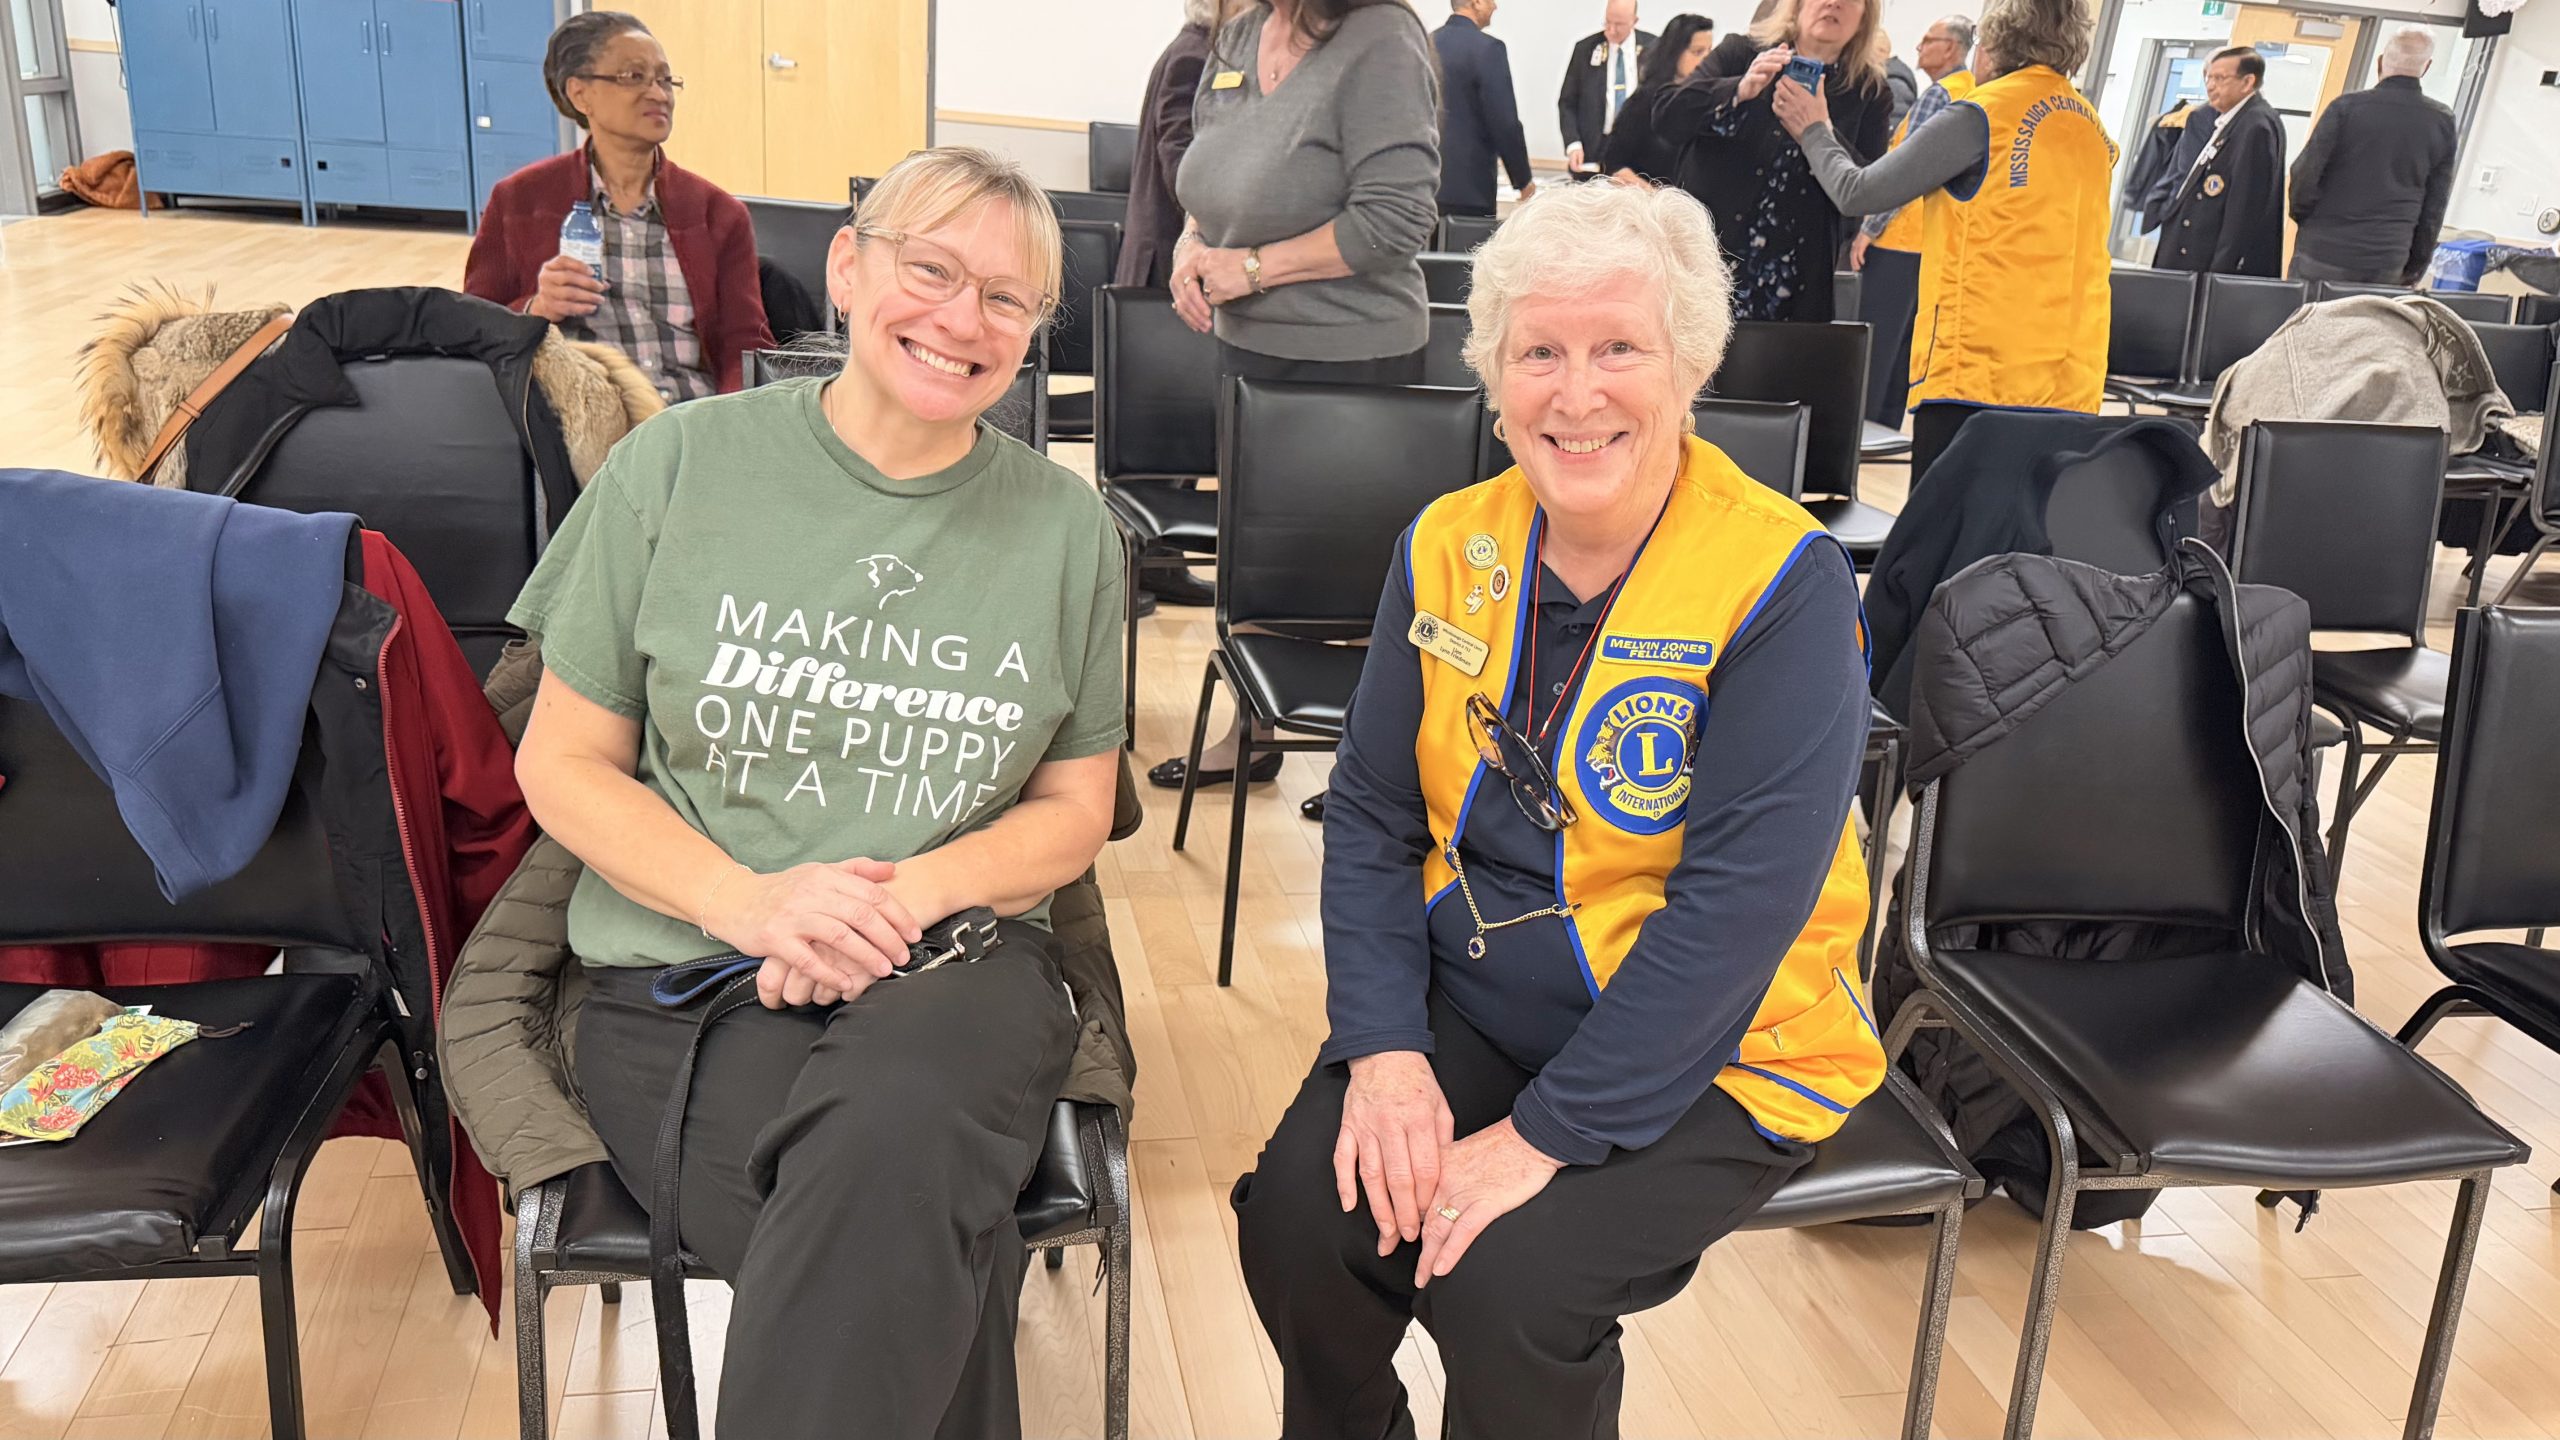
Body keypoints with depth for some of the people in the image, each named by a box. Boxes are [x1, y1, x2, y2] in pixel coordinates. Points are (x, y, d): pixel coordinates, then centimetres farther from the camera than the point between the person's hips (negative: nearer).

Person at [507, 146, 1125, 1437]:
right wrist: (747, 900, -11)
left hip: (948, 963, 2)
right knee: (928, 1263, -32)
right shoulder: (677, 467, 5)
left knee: (898, 1135, -36)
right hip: (686, 977, -1)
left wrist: (919, 886, -9)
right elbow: (564, 764, 6)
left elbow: (1075, 809, 12)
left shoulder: (1065, 527, 9)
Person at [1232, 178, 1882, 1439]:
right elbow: (1371, 814, 2)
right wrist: (1383, 1048, -11)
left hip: (1703, 1061, -4)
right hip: (1465, 1010, 4)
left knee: (1504, 1286, -23)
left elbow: (1739, 903, -21)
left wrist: (1548, 1135, -22)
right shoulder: (1447, 547, 0)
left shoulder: (1785, 583, -16)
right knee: (1298, 1216, -16)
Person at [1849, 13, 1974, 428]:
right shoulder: (1977, 95, 14)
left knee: (1875, 343, -5)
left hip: (1901, 238, -9)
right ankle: (1885, 428, 17)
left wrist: (1867, 229, -14)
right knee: (1905, 343, 13)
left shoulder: (1939, 94, -12)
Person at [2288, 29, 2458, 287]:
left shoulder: (2346, 107, -9)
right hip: (2387, 265, 3)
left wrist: (2304, 218, 12)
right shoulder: (2444, 123, 4)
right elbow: (2434, 208, 7)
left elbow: (2305, 174, -7)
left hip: (2325, 251, -3)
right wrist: (2414, 271, 14)